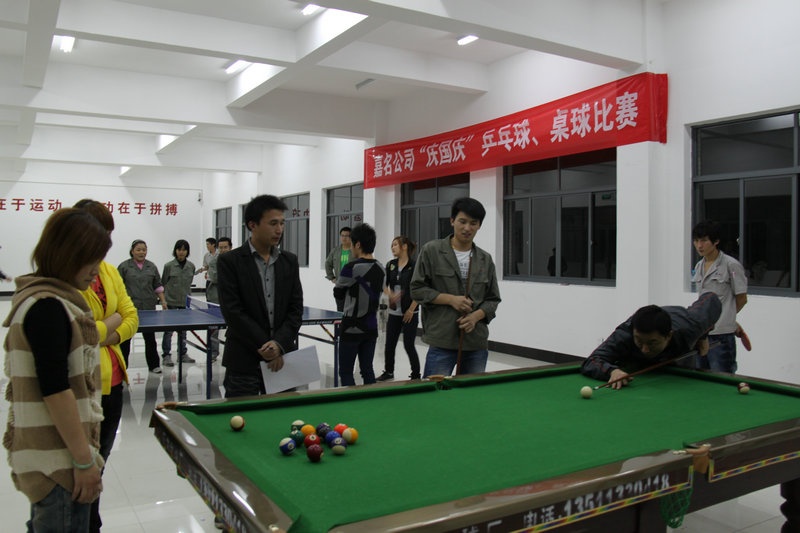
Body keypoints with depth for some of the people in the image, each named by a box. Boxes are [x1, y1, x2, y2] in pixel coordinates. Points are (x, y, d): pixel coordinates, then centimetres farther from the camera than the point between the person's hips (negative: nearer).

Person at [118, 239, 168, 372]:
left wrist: (163, 300, 6)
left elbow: (157, 285, 13)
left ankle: (154, 364, 18)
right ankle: (122, 365, 17)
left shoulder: (152, 266, 9)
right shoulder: (124, 266, -1)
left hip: (148, 307, 3)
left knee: (150, 337, 8)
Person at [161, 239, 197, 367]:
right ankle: (166, 355, 7)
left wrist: (187, 296, 11)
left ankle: (183, 354, 22)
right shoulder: (169, 266, -5)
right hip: (170, 302, -3)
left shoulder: (191, 266, 4)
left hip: (185, 302, 3)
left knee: (183, 330, 12)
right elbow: (163, 284, 0)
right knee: (168, 330, -1)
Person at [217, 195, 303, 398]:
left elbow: (296, 308, 4)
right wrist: (264, 346, -13)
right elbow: (233, 311, -10)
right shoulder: (229, 261, -4)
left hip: (283, 360, 4)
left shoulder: (290, 261, 8)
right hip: (244, 362, -3)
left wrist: (280, 344, -11)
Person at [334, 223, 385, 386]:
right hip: (371, 327, 6)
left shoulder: (352, 268, -15)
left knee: (345, 373, 2)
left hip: (352, 328, -6)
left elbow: (338, 294, -3)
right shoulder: (381, 269, 4)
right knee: (367, 370, 12)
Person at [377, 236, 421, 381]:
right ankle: (388, 371, 28)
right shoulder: (390, 265, 7)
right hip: (394, 312, 5)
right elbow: (384, 285, 9)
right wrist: (390, 294, -12)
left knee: (408, 345, -2)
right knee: (389, 343, 9)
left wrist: (411, 310, -12)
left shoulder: (414, 266, -9)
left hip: (409, 313, -5)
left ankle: (416, 374, 15)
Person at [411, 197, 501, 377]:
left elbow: (493, 299, 15)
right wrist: (450, 299, -12)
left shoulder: (485, 259, 11)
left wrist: (476, 316, -6)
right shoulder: (432, 250, 0)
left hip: (477, 342, 4)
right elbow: (417, 289, 0)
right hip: (442, 340, -4)